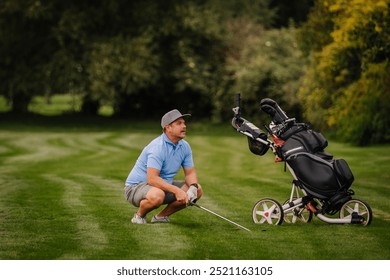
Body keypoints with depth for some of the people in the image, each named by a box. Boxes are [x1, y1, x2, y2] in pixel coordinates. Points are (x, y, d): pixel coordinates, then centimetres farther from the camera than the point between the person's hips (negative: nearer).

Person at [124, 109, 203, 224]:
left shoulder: (184, 146, 0)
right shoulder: (158, 147, -25)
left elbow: (190, 173, 5)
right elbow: (152, 179, -33)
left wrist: (193, 187, -18)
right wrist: (176, 190, -38)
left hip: (164, 185, 8)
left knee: (197, 190, -4)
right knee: (157, 195, -41)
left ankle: (161, 216, 5)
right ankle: (139, 215, -8)